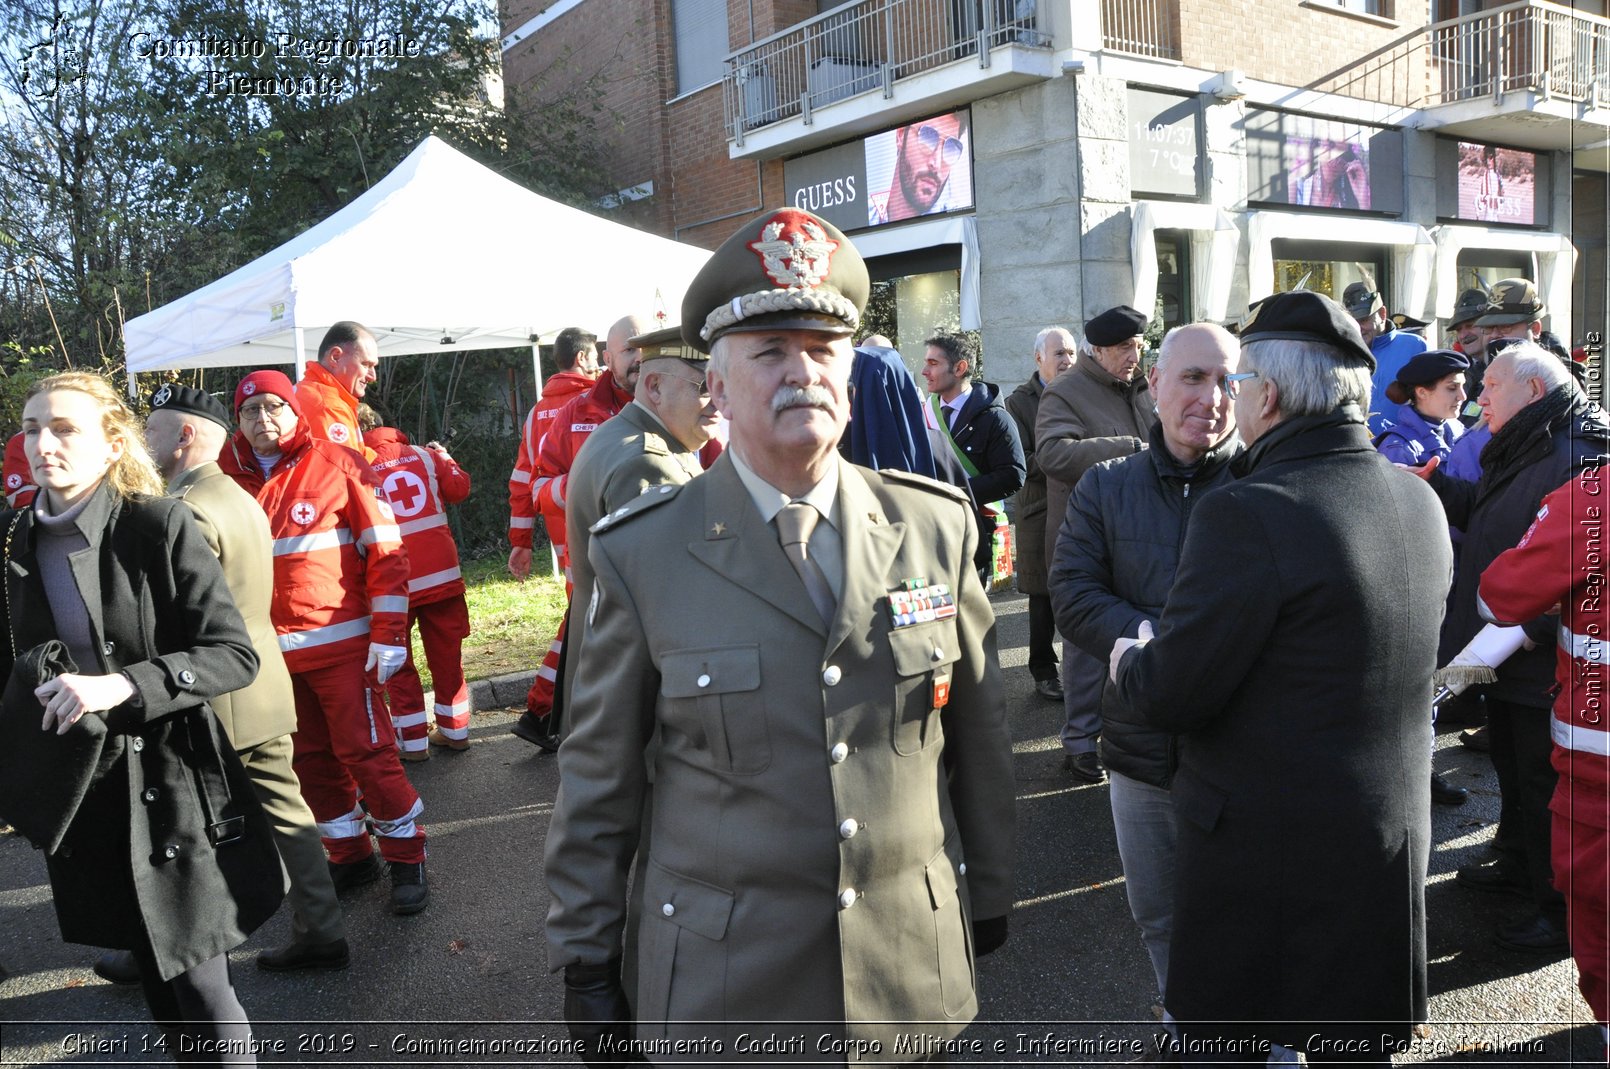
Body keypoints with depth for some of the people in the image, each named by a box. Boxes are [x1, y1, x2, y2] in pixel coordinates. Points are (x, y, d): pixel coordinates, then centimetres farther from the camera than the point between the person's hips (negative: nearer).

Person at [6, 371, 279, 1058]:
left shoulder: (159, 525, -13)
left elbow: (235, 654, -16)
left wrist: (122, 686, -27)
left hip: (171, 787, -5)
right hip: (78, 789, 5)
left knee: (197, 982, 2)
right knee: (150, 969, 18)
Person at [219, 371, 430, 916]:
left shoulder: (337, 465, -5)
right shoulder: (230, 477, 6)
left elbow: (386, 551, -6)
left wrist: (388, 633, -11)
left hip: (341, 641, -4)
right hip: (272, 650, 5)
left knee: (366, 751, -3)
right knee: (309, 759, 11)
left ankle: (406, 860, 11)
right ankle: (350, 857, 26)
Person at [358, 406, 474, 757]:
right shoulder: (424, 455, 2)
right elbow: (459, 489, 9)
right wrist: (446, 458, 24)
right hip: (442, 573, 3)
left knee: (398, 662, 11)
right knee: (447, 653, 14)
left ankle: (413, 740, 12)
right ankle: (454, 730, 22)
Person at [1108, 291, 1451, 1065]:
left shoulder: (1247, 514, -24)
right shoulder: (1421, 502, 2)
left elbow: (1171, 693, -22)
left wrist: (1125, 659, 2)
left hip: (1264, 847, -7)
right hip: (1391, 841, 7)